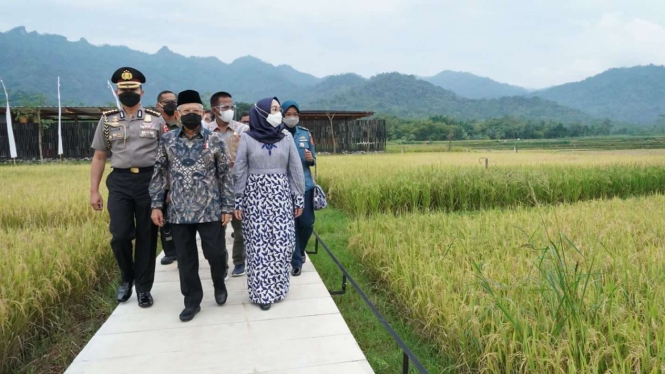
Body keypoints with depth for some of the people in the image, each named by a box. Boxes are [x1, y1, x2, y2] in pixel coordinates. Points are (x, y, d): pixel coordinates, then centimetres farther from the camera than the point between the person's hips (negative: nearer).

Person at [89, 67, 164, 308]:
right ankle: (127, 277, 24)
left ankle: (143, 287, 19)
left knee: (146, 236, 5)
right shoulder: (107, 120, 7)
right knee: (120, 235, -4)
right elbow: (99, 157, 9)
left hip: (149, 181, -1)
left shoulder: (156, 119, 4)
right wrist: (94, 191, 4)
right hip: (120, 182, 1)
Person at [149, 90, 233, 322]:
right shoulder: (167, 140, 4)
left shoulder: (215, 141, -1)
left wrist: (227, 207, -2)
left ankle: (219, 284, 34)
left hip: (210, 211, -2)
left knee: (215, 253, 3)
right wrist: (156, 205, 2)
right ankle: (192, 301, 24)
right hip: (179, 212, 2)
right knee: (185, 258, 9)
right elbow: (159, 174, 7)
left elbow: (225, 176, 1)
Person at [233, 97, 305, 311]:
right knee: (258, 246, 0)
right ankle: (262, 291, 12)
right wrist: (238, 202, -3)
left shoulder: (286, 137, 4)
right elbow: (239, 172, 0)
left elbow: (296, 170, 5)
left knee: (282, 243, -2)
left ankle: (276, 286, 18)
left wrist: (299, 199, 3)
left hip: (281, 196, 2)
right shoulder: (247, 138, -1)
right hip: (255, 197, -2)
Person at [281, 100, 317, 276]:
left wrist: (311, 159, -11)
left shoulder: (306, 133, 5)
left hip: (305, 185, 3)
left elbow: (313, 159, 11)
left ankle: (300, 250, 36)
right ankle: (296, 261, 18)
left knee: (307, 223, 7)